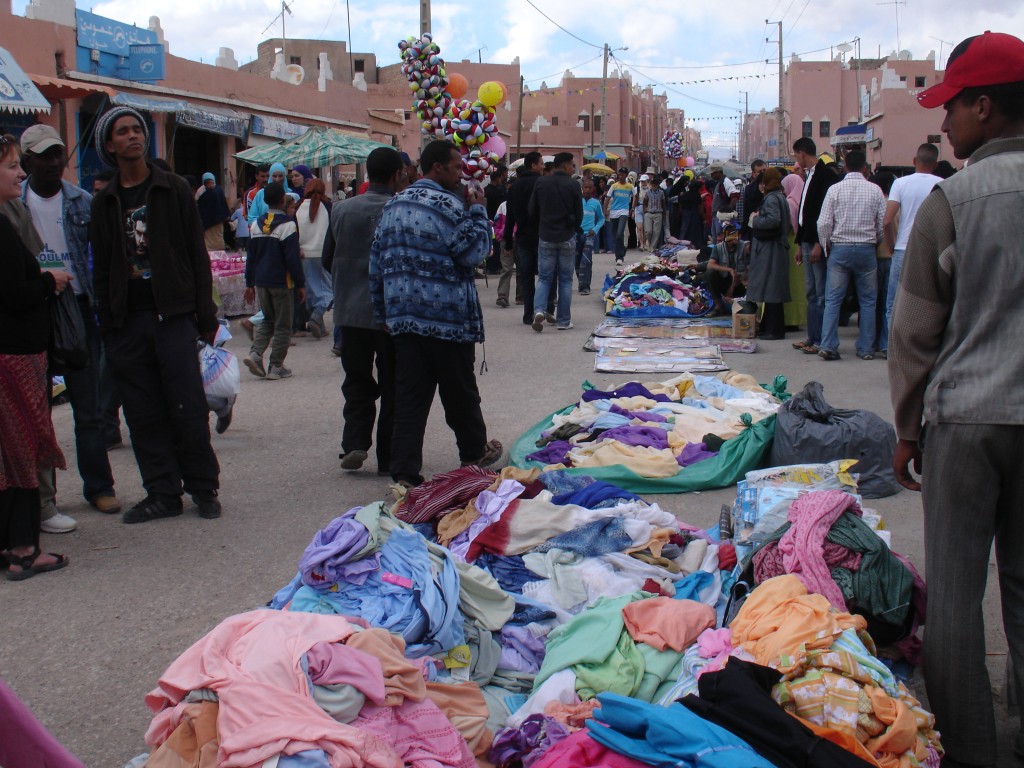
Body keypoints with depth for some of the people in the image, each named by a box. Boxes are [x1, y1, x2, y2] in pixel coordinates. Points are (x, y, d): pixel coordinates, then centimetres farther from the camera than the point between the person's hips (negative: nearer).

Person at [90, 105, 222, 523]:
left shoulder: (174, 190, 4)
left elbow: (197, 255, 3)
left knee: (188, 409, -4)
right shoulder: (105, 203, 12)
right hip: (127, 322, 3)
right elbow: (101, 268, 13)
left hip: (172, 315, -3)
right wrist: (107, 325, 5)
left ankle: (203, 488, 9)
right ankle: (163, 493, 13)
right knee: (143, 416, 4)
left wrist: (205, 316, -3)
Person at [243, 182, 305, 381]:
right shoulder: (287, 225, -12)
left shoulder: (256, 225, 6)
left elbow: (251, 257, 10)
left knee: (268, 320, 20)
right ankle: (276, 367, 4)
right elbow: (293, 258, -14)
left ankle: (255, 353, 0)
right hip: (281, 282, -6)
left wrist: (250, 284, 16)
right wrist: (301, 284, -7)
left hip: (261, 282, 6)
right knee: (282, 326, 4)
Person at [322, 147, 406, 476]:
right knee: (393, 387, 7)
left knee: (357, 382, 15)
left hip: (350, 311, 3)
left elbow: (328, 260, 10)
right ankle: (388, 457, 11)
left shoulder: (341, 210, 1)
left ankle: (355, 443, 2)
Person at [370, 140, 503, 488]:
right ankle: (475, 454, 30)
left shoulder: (393, 205, 11)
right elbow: (474, 252, -12)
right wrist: (477, 211, -1)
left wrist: (383, 312, 18)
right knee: (460, 393, 11)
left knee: (409, 397, 4)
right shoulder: (447, 204, -13)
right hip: (447, 319, -6)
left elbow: (377, 261, 13)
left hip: (402, 316, 6)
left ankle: (405, 473, 0)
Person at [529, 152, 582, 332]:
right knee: (565, 279, 7)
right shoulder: (573, 185, -9)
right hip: (567, 238, -2)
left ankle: (539, 310, -15)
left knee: (544, 278, 8)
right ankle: (564, 321, 9)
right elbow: (579, 213, -3)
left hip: (546, 237, 2)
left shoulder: (540, 182, -2)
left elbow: (532, 210, 3)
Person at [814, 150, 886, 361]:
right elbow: (883, 223, -1)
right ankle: (866, 348, 8)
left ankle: (828, 346, -5)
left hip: (839, 249, 0)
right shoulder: (875, 190, -2)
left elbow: (823, 224, -6)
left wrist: (827, 246, 10)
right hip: (866, 249, 0)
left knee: (833, 300, 2)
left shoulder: (835, 189, -3)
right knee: (867, 301, 8)